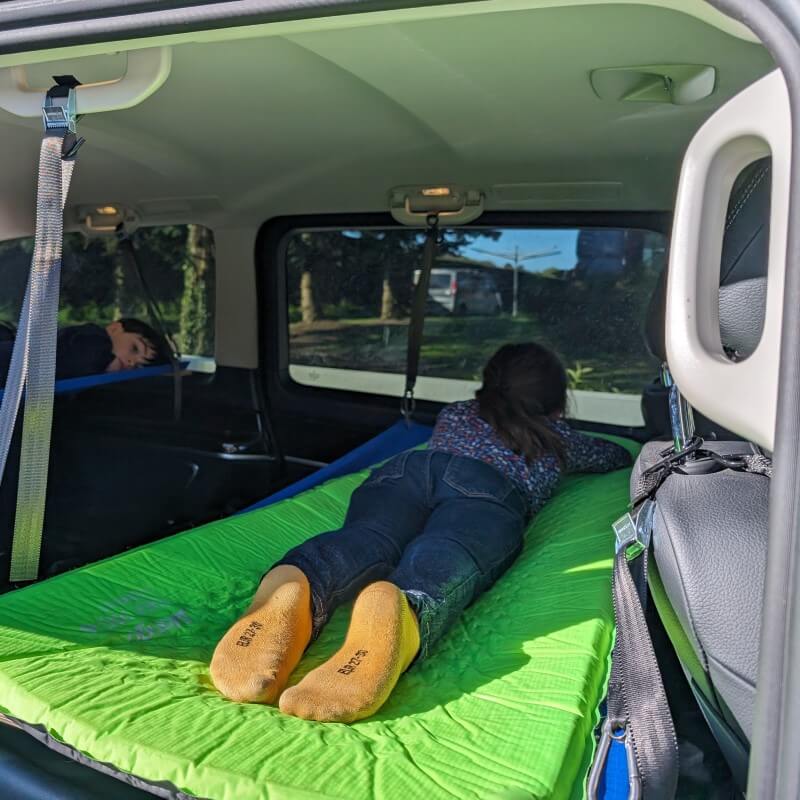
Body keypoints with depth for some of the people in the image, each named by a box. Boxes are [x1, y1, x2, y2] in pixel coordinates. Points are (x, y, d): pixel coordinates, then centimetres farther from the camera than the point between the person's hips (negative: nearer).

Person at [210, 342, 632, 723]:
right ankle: (401, 616, -65)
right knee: (441, 562, -30)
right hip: (490, 489, -3)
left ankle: (290, 588, -57)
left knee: (366, 540, -24)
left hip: (404, 467, 3)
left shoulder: (454, 413, 41)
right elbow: (618, 456, 57)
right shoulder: (558, 435, 37)